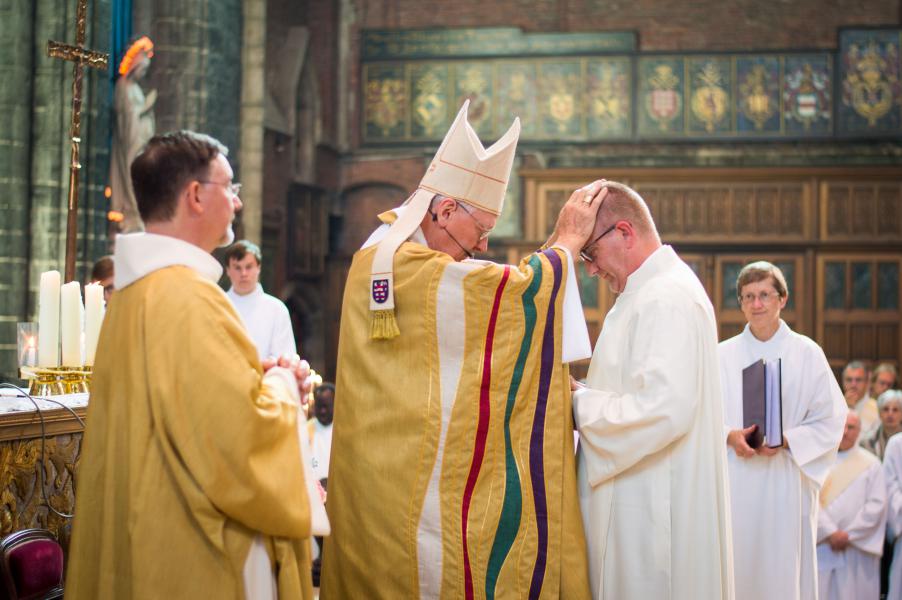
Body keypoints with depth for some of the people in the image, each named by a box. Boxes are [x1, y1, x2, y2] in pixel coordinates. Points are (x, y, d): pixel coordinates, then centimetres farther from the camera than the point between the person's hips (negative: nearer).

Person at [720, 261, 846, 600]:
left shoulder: (807, 354, 3)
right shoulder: (724, 355, 7)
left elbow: (830, 420, 0)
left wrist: (787, 440, -15)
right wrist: (729, 435, -14)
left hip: (786, 481, -1)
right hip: (734, 481, 1)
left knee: (783, 570, 0)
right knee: (735, 569, 2)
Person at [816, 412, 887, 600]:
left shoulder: (870, 464, 6)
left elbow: (877, 505, -1)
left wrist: (849, 534, -9)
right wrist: (830, 532, -13)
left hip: (857, 548, 0)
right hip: (821, 546, 0)